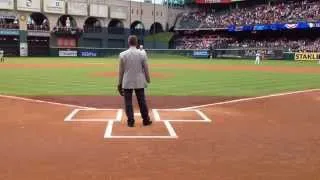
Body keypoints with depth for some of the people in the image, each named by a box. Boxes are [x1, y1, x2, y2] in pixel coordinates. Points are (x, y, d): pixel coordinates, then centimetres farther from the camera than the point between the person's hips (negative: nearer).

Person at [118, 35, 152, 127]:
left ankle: (131, 121, 8)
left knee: (128, 102, 7)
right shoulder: (142, 54, -4)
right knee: (142, 101, 11)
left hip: (127, 82, -1)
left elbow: (121, 70, -4)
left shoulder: (123, 54, -6)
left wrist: (120, 83, 3)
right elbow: (146, 69, -1)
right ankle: (146, 120, 19)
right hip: (139, 82, 1)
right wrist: (148, 80, 11)